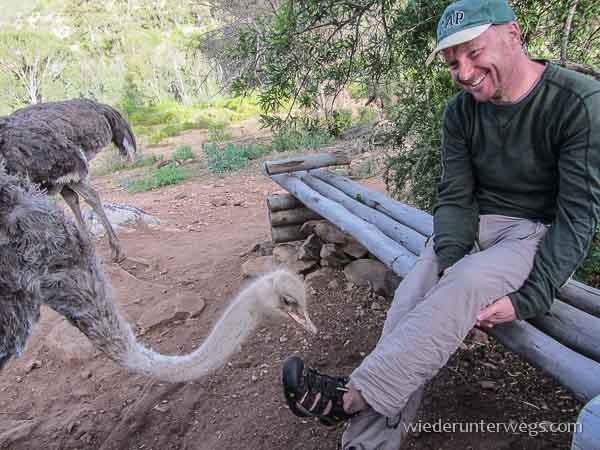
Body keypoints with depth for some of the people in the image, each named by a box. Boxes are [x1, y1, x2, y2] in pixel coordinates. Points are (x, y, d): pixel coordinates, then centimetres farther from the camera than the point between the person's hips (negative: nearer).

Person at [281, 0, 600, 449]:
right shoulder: (460, 112, -1)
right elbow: (455, 198, -2)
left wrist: (528, 300, -25)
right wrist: (448, 262, -21)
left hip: (541, 231, -4)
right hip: (475, 226, 4)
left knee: (468, 283, -34)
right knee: (413, 298, -23)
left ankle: (353, 395, -29)